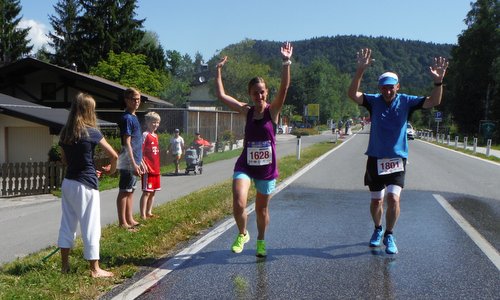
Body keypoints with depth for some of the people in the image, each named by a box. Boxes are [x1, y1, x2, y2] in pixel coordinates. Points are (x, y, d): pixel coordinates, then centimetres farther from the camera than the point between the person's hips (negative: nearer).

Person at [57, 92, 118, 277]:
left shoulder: (65, 132, 5)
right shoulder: (91, 132, -11)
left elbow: (65, 160, 14)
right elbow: (114, 155, -10)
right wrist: (111, 170, 10)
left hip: (68, 183, 6)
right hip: (85, 185, -6)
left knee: (67, 224, 15)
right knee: (90, 226, 1)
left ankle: (65, 265, 26)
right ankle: (95, 269, 9)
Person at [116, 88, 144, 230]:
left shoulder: (133, 117, 14)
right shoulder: (127, 118, -14)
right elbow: (127, 143, -18)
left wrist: (140, 161, 21)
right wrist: (134, 164, -21)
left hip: (134, 161, 9)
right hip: (128, 162, -9)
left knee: (130, 191, 14)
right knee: (124, 191, -2)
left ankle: (130, 220, 22)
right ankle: (122, 223, 4)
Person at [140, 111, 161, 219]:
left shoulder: (156, 136, 13)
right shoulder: (145, 135, -10)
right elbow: (140, 151, -15)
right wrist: (143, 164, -23)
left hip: (156, 169, 8)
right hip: (148, 169, -8)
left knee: (153, 191, 14)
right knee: (147, 192, -5)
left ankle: (149, 212, 24)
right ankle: (143, 215, 0)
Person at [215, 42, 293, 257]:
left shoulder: (273, 110, -5)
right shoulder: (247, 111, 1)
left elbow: (284, 88, -21)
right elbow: (221, 95, -2)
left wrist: (286, 63, -32)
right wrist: (218, 70, -5)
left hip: (267, 168, -1)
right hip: (245, 166, 1)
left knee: (262, 209, 13)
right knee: (238, 204, -17)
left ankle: (260, 241, 39)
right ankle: (242, 234, 13)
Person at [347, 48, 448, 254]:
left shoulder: (406, 102, -2)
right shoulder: (374, 101, -3)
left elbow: (434, 102, -9)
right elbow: (352, 94, -18)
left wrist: (438, 82, -26)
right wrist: (360, 70, -31)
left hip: (397, 160, -1)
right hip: (375, 159, 1)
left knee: (393, 198, -15)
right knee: (376, 200, 12)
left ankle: (389, 235, 6)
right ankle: (378, 230, 37)